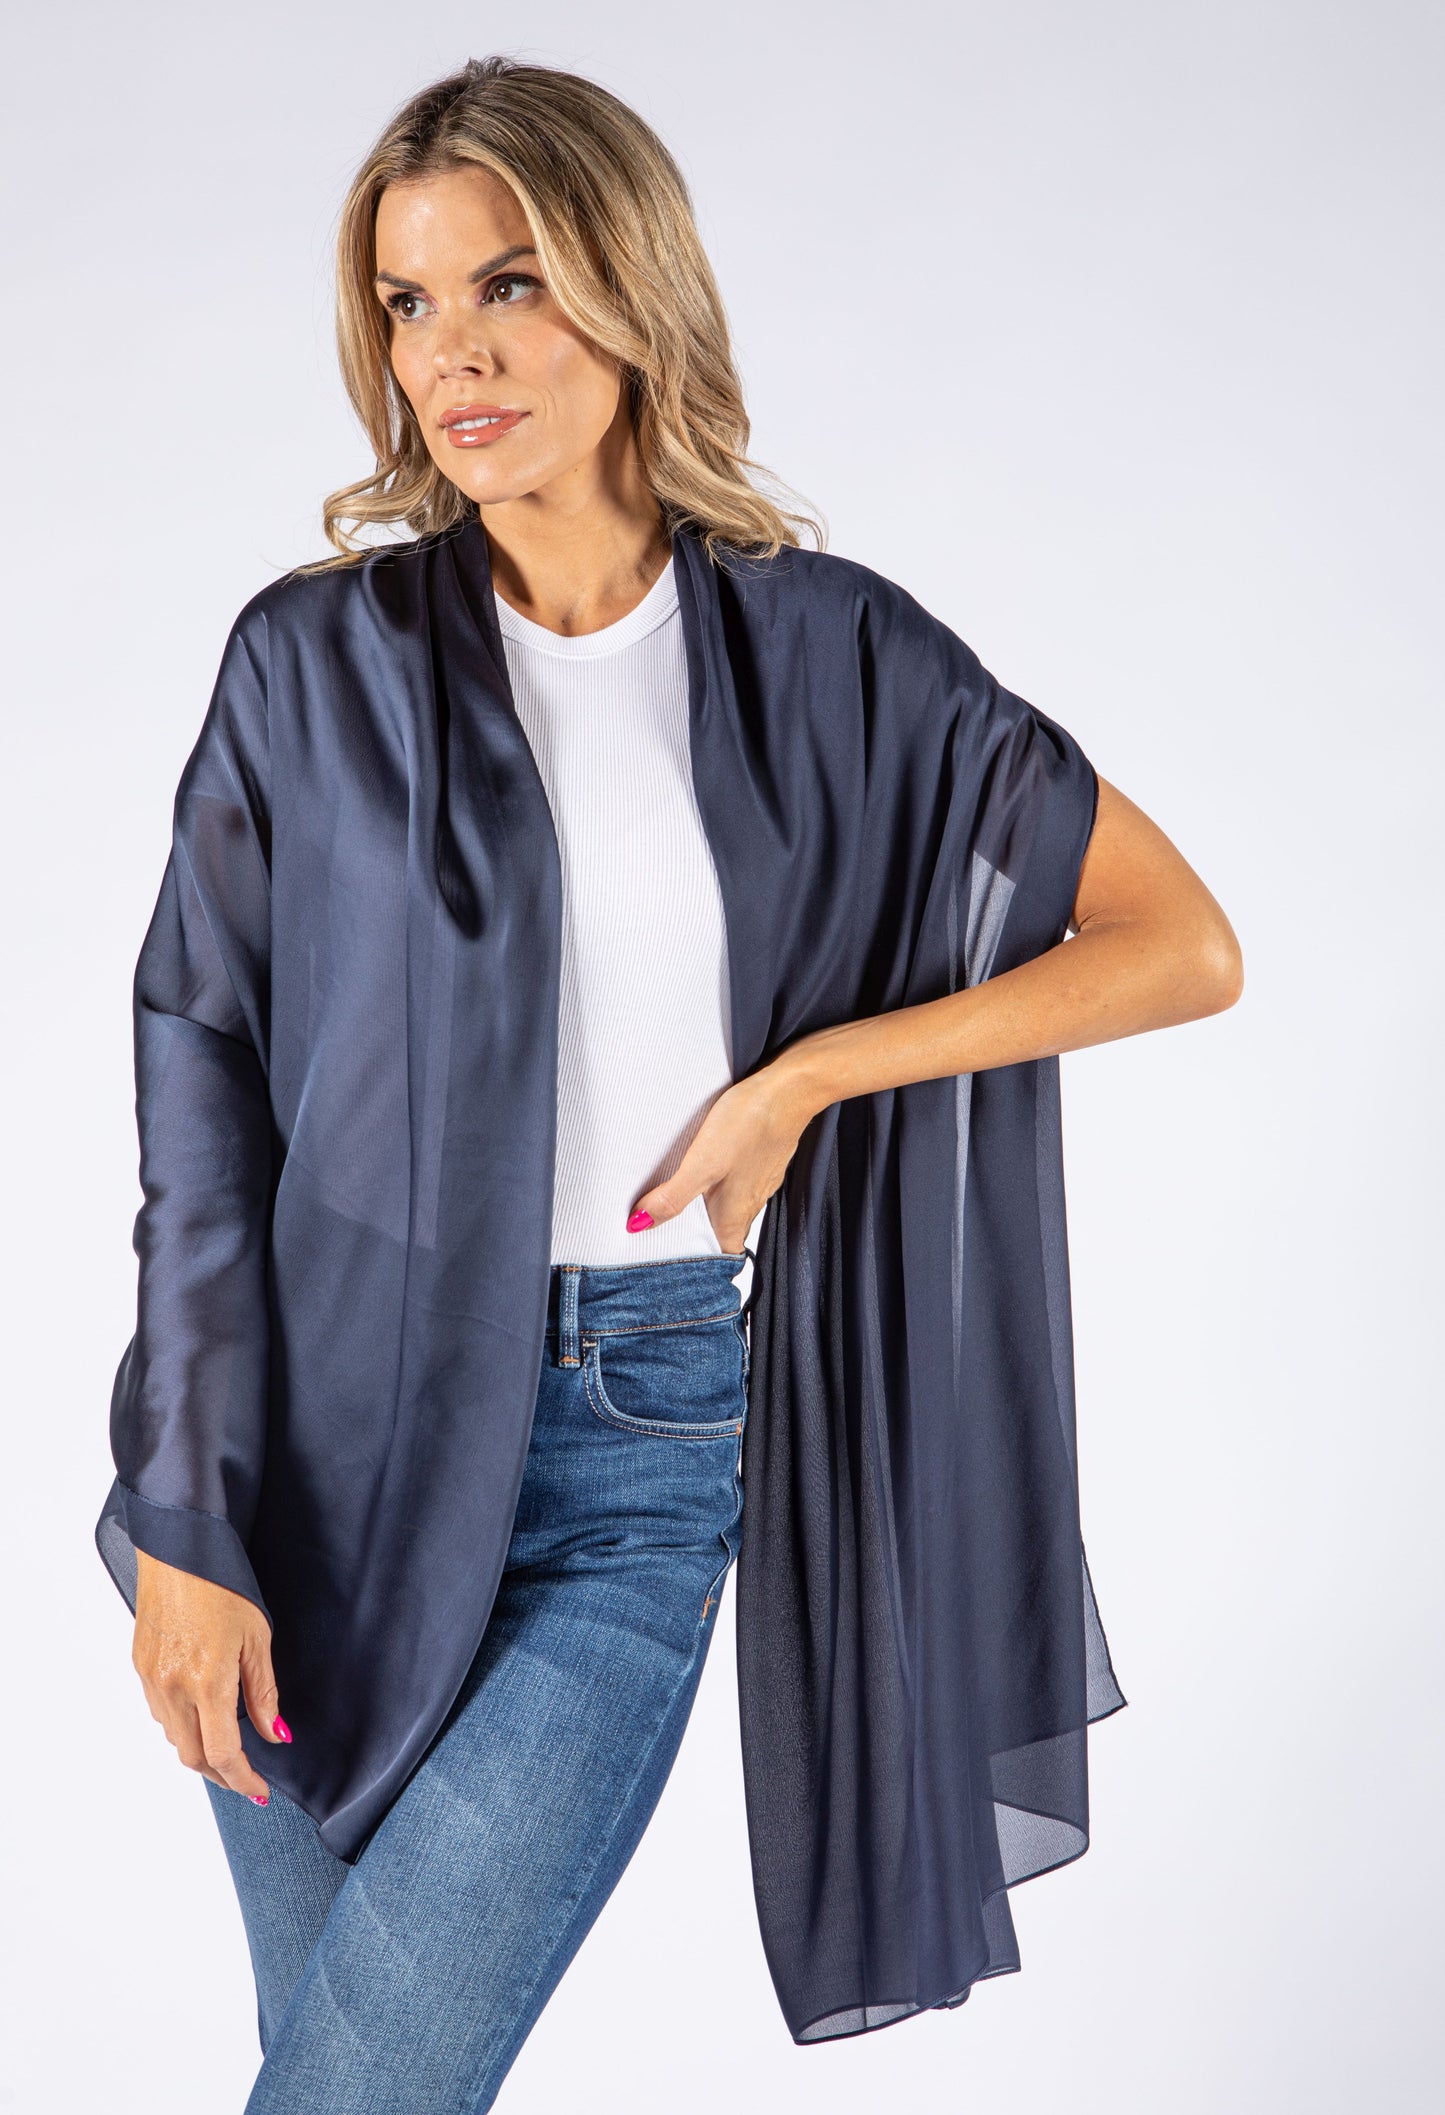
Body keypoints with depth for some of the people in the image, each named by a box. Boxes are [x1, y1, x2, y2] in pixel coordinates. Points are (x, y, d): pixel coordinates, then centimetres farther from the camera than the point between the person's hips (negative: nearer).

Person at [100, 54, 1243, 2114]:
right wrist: (182, 1525, -6)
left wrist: (815, 1069, -8)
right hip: (334, 1425, 1)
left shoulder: (831, 655, -1)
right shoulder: (316, 665, 0)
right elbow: (202, 1099, -1)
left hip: (644, 1438, -1)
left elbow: (1190, 947, 1)